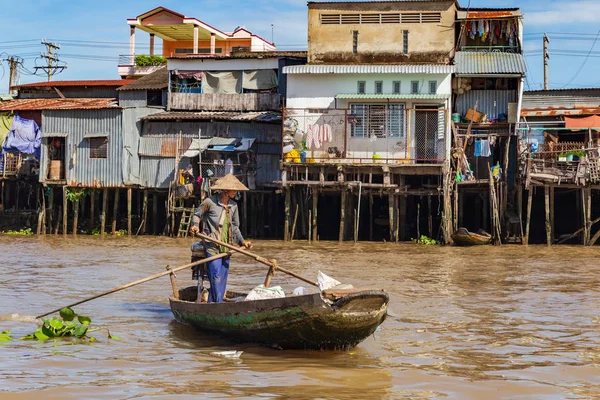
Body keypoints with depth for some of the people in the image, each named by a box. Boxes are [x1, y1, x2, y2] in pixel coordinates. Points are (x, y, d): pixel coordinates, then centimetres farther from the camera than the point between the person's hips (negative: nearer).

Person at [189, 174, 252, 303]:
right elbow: (197, 214, 6)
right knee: (216, 275, -12)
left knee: (223, 277, 7)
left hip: (226, 247, 6)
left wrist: (242, 241, 7)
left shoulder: (233, 206, 9)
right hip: (212, 246, -6)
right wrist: (195, 225, -13)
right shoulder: (210, 202, -8)